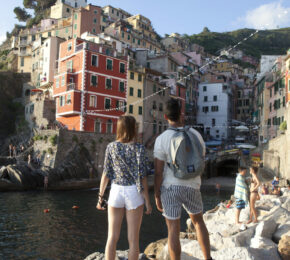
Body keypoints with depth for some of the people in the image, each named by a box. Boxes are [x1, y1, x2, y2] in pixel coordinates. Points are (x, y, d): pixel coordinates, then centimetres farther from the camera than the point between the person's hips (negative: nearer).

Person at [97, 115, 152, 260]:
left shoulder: (111, 147, -1)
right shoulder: (139, 149, -9)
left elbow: (106, 174, -1)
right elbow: (142, 178, -11)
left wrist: (100, 197, 8)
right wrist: (148, 201, -4)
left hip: (115, 192, 2)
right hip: (134, 194, -2)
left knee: (112, 238, 11)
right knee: (133, 239, 9)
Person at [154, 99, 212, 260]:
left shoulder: (161, 139, -14)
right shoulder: (196, 134, -4)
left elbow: (158, 172, -13)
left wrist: (157, 196, -3)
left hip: (169, 188, -2)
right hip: (191, 187, 3)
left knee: (174, 230, 7)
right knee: (198, 221, 26)